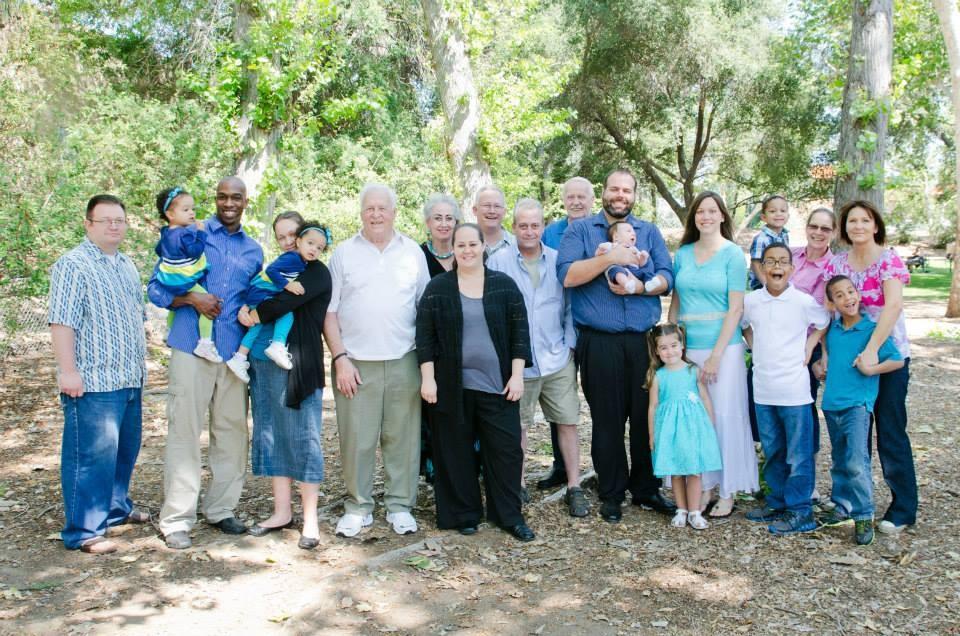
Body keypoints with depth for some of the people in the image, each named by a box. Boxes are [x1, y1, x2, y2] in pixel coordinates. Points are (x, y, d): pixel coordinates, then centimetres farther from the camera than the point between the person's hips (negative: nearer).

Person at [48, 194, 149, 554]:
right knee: (92, 455, -6)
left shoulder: (127, 266, 17)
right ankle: (84, 531, 2)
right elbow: (62, 321, -16)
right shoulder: (73, 265, -9)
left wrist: (140, 360, 25)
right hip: (93, 381, -8)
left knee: (124, 450, 16)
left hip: (128, 379, 8)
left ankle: (116, 507, 32)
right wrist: (68, 370, -21)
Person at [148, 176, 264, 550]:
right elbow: (156, 288, 2)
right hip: (191, 349, -4)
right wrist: (191, 299, -15)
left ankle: (221, 508, 20)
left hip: (233, 353, 4)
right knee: (184, 431, -3)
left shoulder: (253, 251, 16)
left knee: (232, 431, 6)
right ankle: (176, 518, 5)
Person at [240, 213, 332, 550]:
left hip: (297, 366, -7)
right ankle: (282, 512, 21)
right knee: (272, 436, 11)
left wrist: (254, 314, -3)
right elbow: (255, 300, 15)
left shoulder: (316, 272, -4)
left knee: (303, 438, -2)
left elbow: (284, 302, -17)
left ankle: (310, 519, 5)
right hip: (263, 362, 8)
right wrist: (246, 310, -5)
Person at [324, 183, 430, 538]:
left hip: (404, 362, 1)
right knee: (356, 439, 2)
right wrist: (340, 359, -4)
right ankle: (358, 507, 17)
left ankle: (400, 506, 19)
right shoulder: (344, 253, 5)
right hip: (355, 363, -1)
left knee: (402, 437, 6)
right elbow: (329, 312, 4)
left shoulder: (413, 252, 9)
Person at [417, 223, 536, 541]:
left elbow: (519, 331, 3)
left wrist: (517, 375, -4)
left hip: (497, 384, 0)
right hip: (451, 386, 0)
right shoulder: (437, 288, 3)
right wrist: (428, 378, -6)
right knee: (456, 451, 6)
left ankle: (510, 515, 15)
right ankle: (464, 514, 20)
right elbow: (425, 336, 1)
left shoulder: (504, 285, 4)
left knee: (506, 449, 2)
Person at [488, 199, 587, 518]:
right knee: (517, 426, 9)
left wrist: (570, 344, 2)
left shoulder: (559, 261, 6)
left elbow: (569, 306, 10)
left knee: (568, 422, 5)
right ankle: (518, 485, 25)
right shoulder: (498, 262, -1)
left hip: (558, 359, 2)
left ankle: (574, 488, 16)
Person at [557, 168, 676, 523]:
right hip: (599, 343, -2)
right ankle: (611, 494, 18)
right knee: (607, 420, 5)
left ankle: (646, 489, 23)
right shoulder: (580, 230, 6)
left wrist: (639, 286, -14)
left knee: (647, 417, 7)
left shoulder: (649, 232, 14)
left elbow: (667, 278, 4)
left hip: (644, 341, 3)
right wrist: (609, 258, -16)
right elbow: (567, 275, -9)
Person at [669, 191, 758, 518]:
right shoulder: (683, 253, 9)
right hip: (687, 347, 4)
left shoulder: (732, 254, -2)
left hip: (723, 347, -4)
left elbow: (735, 308, -7)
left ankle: (727, 491, 13)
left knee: (724, 416, 0)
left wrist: (716, 355, -13)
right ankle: (700, 487, 18)